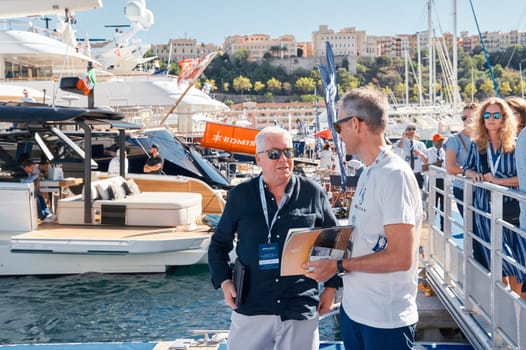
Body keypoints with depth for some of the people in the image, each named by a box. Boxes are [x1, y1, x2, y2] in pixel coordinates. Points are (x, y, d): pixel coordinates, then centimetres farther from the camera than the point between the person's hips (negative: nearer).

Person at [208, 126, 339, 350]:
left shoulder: (313, 193, 0)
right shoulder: (240, 195, 1)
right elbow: (219, 243, 10)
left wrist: (331, 287, 7)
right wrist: (224, 281, -3)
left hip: (302, 309, 0)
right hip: (251, 308, 0)